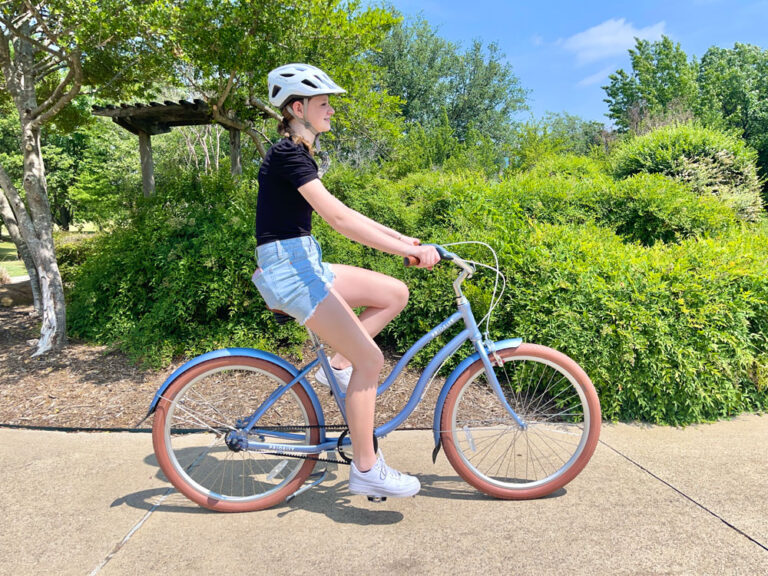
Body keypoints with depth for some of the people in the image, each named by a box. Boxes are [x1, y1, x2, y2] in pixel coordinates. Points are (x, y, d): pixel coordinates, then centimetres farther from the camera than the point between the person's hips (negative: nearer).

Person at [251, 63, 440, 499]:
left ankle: (338, 366, 11)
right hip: (288, 267, -9)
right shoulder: (287, 154, -13)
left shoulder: (298, 154, 17)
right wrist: (410, 251, -25)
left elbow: (342, 214, 17)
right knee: (370, 360, -10)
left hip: (305, 264, 9)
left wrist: (402, 238, 11)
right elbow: (339, 219, -24)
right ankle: (366, 468, 1)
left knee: (396, 293, 6)